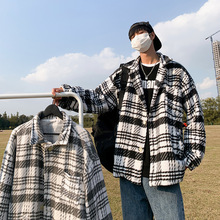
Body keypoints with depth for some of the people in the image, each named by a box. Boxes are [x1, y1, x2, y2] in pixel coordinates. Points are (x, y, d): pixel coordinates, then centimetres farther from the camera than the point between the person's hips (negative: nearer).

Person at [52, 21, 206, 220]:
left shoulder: (176, 72, 6)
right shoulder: (124, 73, 12)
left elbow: (195, 115, 7)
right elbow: (99, 99, 6)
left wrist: (191, 156, 1)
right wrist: (66, 95, -9)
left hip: (163, 169, -2)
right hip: (130, 168, 3)